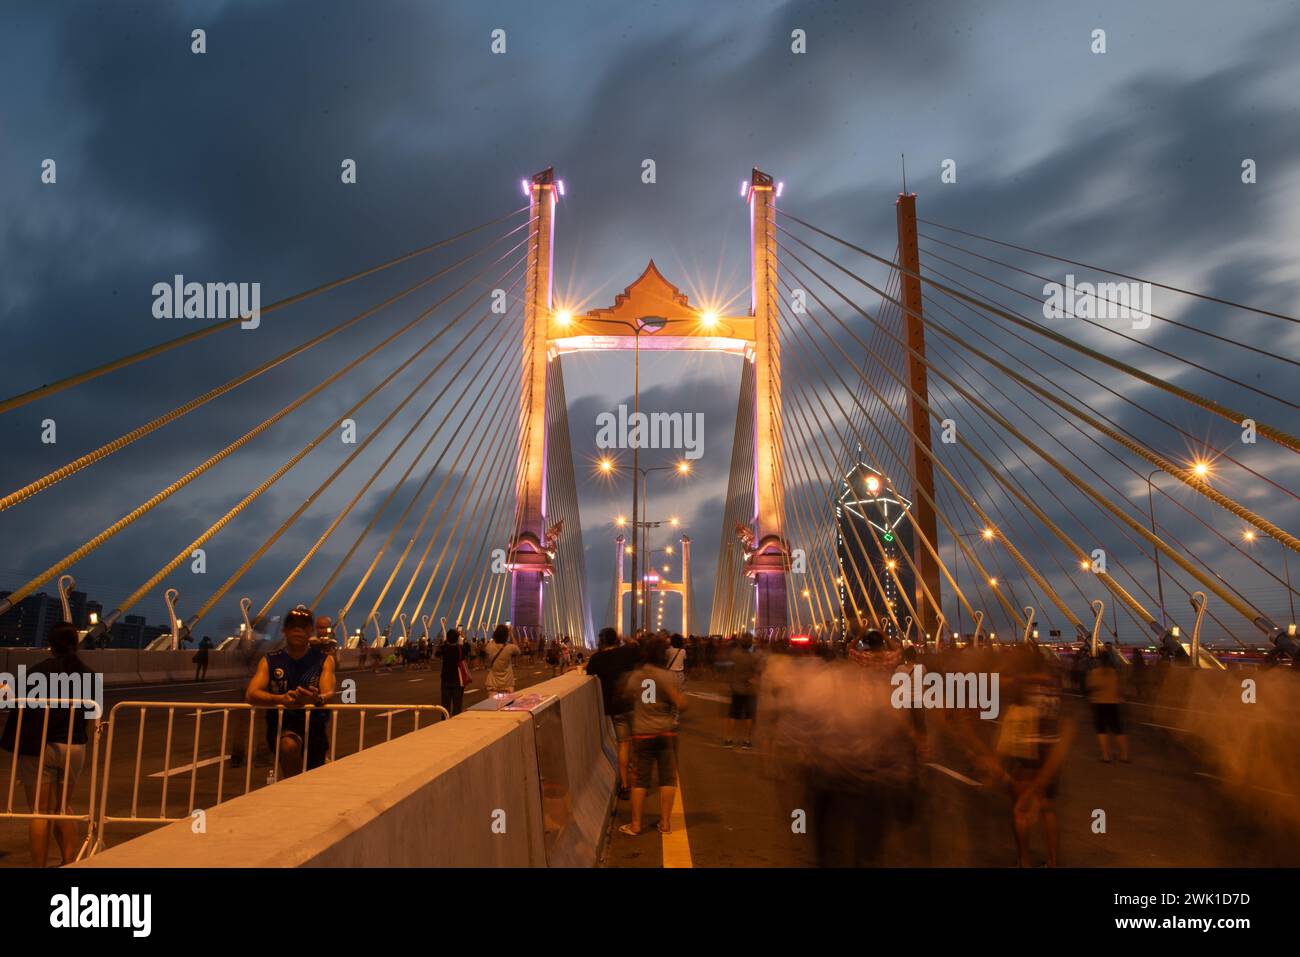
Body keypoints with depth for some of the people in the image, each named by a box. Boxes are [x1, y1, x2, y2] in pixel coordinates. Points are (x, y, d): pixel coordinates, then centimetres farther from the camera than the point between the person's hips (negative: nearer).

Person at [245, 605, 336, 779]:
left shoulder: (324, 660, 1)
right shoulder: (270, 661, 2)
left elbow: (329, 692, -14)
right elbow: (250, 694, -12)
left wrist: (318, 699, -40)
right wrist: (281, 699, -32)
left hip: (315, 726, 1)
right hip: (280, 725, -1)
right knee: (289, 745, -35)